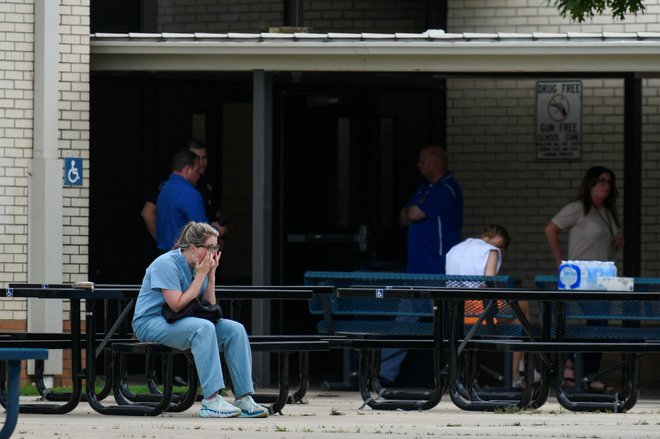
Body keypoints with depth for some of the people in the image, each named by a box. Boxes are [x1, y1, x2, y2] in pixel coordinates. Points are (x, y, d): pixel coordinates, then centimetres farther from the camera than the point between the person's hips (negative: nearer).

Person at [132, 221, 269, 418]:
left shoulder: (200, 266, 8)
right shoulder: (167, 264, -16)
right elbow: (177, 305, -23)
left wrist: (211, 274, -4)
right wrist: (201, 275, -17)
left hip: (182, 323, 8)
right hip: (151, 323, -8)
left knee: (235, 329, -11)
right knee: (203, 328, -35)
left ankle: (244, 399, -14)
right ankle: (211, 401, -40)